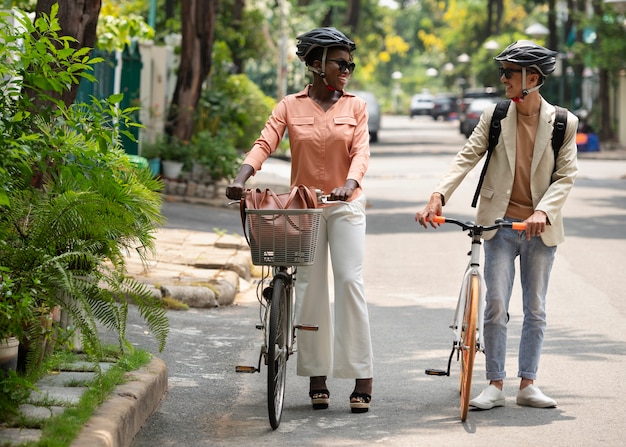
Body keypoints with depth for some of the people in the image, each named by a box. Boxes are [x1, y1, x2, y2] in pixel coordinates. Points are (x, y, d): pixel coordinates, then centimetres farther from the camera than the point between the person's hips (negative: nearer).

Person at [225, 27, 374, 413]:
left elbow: (361, 152, -8)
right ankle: (316, 375, 9)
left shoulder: (355, 107, 3)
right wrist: (241, 179, -26)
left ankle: (363, 377, -7)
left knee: (350, 281, -9)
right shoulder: (291, 107, 2)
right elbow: (265, 144, -9)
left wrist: (348, 185, -28)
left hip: (345, 204, -1)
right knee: (310, 287, 2)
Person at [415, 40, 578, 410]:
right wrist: (439, 196, -19)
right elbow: (468, 157, -5)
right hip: (500, 226, 0)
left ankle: (528, 385, 15)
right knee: (496, 306, -4)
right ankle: (495, 385, 3)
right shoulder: (495, 116, 1)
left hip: (541, 228, 0)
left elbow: (566, 175, -4)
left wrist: (543, 212, -20)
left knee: (536, 310, 6)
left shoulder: (563, 123, -1)